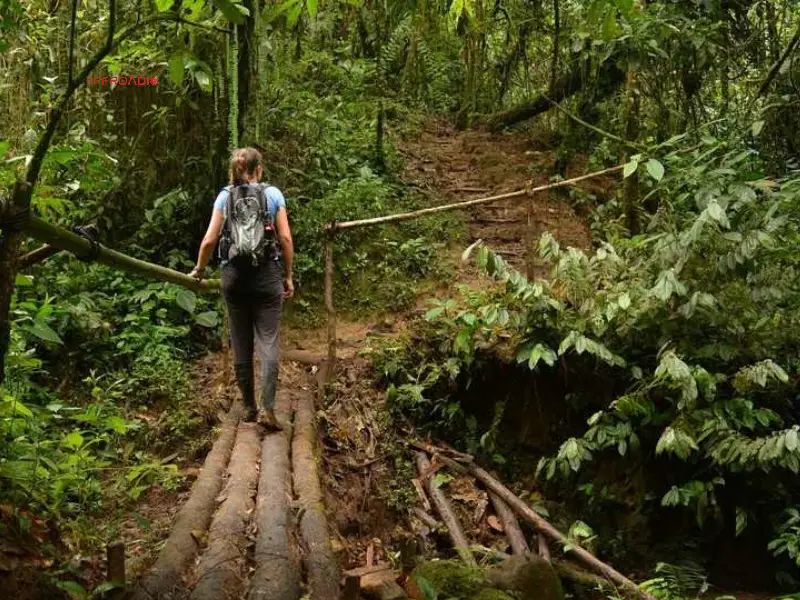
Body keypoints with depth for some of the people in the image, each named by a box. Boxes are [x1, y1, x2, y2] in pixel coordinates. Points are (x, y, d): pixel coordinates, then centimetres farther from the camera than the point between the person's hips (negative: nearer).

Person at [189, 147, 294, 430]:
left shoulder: (224, 196, 4)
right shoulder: (273, 194, 1)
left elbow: (209, 240, 1)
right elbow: (285, 238, -3)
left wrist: (199, 270, 16)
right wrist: (288, 276, 6)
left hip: (234, 277, 2)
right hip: (267, 276, -2)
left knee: (241, 344, 11)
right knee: (268, 342, 0)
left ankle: (249, 406, 19)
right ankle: (267, 409, -11)